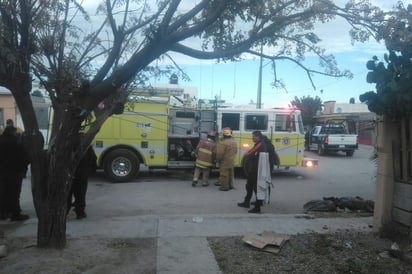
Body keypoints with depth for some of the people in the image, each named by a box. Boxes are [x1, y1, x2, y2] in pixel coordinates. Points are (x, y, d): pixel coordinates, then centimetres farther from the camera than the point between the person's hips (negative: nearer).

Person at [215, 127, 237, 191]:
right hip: (232, 161, 8)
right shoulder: (234, 142, 5)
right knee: (230, 173, 18)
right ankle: (230, 185, 29)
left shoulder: (223, 143, -23)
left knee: (224, 174, 2)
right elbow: (235, 151, 14)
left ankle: (225, 186, 8)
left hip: (224, 162, -8)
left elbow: (219, 153, -22)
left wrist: (217, 160, -7)